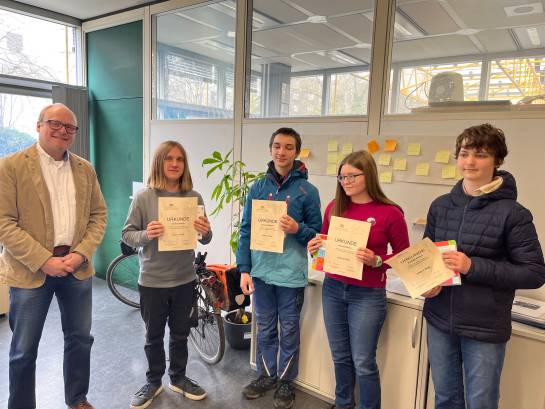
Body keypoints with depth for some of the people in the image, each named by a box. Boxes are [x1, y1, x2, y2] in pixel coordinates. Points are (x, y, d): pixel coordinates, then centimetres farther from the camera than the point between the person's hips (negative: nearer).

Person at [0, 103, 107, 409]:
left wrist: (81, 254, -8)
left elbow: (99, 215, 6)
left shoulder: (85, 169, 7)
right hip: (31, 269, -3)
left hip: (77, 267, 4)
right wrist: (43, 261, -17)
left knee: (81, 338, 15)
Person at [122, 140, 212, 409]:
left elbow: (205, 239, 2)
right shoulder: (144, 197, -9)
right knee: (154, 336, 15)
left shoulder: (194, 197, -3)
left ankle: (178, 378, 38)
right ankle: (153, 382, 36)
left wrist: (206, 232, -21)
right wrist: (146, 235, -25)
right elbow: (127, 234, -6)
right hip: (153, 280, -2)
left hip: (184, 279, 2)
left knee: (180, 334, 18)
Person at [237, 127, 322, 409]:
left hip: (291, 274, -2)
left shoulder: (307, 190, -5)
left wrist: (297, 229, -21)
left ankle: (285, 381, 31)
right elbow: (246, 231, 3)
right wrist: (244, 269, -2)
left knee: (289, 331, 12)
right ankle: (266, 375, 36)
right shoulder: (258, 188, 3)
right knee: (265, 330, 17)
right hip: (261, 272, 3)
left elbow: (317, 233, -1)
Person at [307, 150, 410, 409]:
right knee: (340, 356, 17)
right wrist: (316, 247, -7)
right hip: (332, 289, 5)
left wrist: (376, 261, -20)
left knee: (363, 362, 4)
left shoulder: (389, 213, -10)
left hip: (367, 295, -4)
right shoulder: (334, 207, 2)